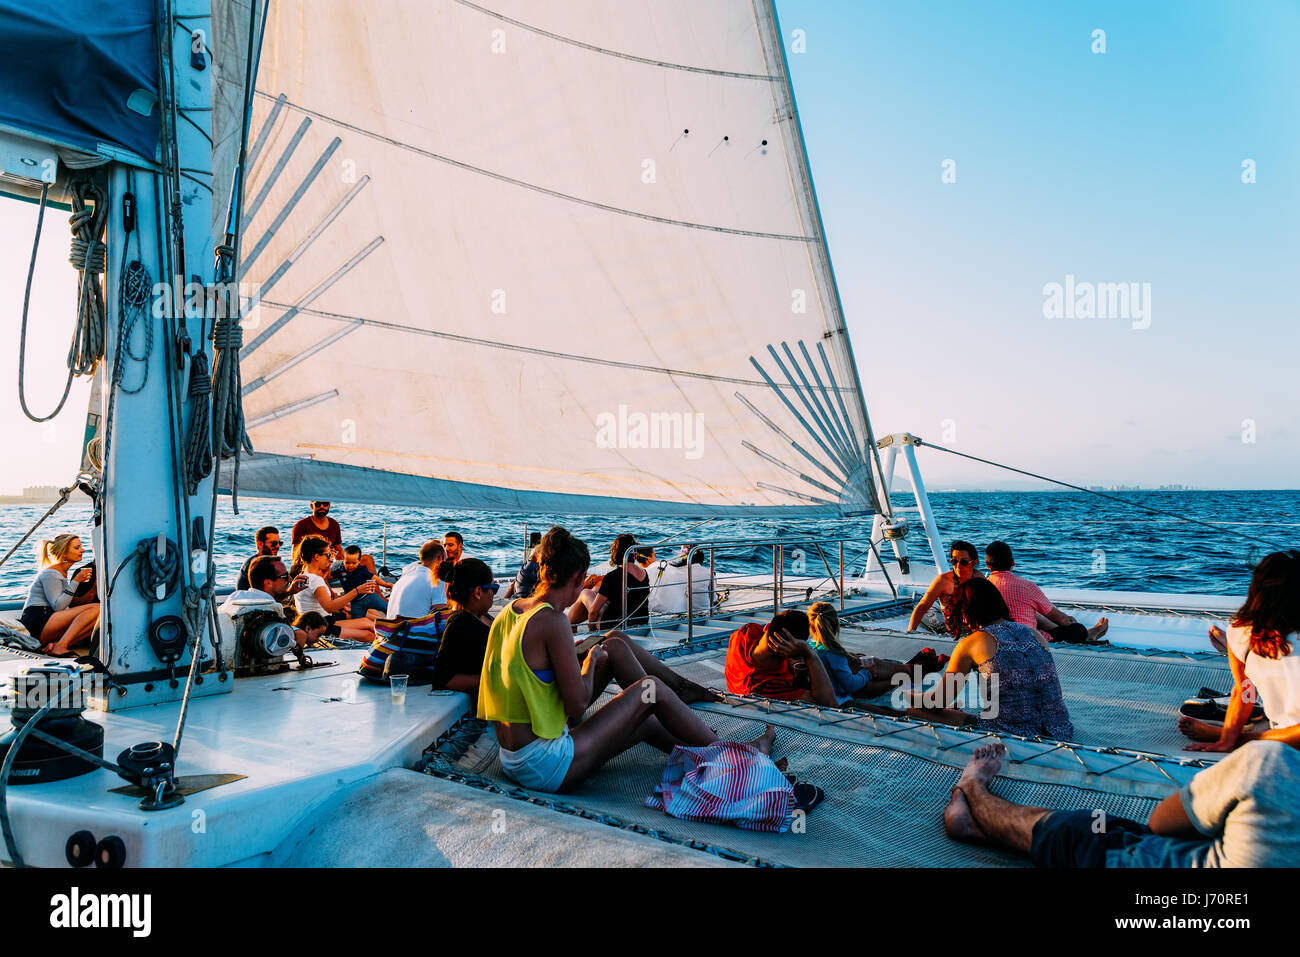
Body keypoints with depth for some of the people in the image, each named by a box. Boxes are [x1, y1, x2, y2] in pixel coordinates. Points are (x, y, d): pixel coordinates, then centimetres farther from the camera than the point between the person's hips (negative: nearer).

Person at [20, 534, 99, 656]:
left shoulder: (62, 573, 22)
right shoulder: (50, 573, -7)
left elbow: (69, 603, 17)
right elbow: (58, 607, -16)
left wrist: (88, 596, 1)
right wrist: (75, 581, -17)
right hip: (37, 622, -9)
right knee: (95, 608, -25)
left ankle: (55, 645, -25)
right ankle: (60, 647, -33)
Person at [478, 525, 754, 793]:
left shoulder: (509, 611, 5)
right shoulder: (552, 620, -21)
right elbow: (578, 705, -19)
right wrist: (590, 661, -1)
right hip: (545, 768, -9)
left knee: (616, 644, 12)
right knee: (652, 690, 2)